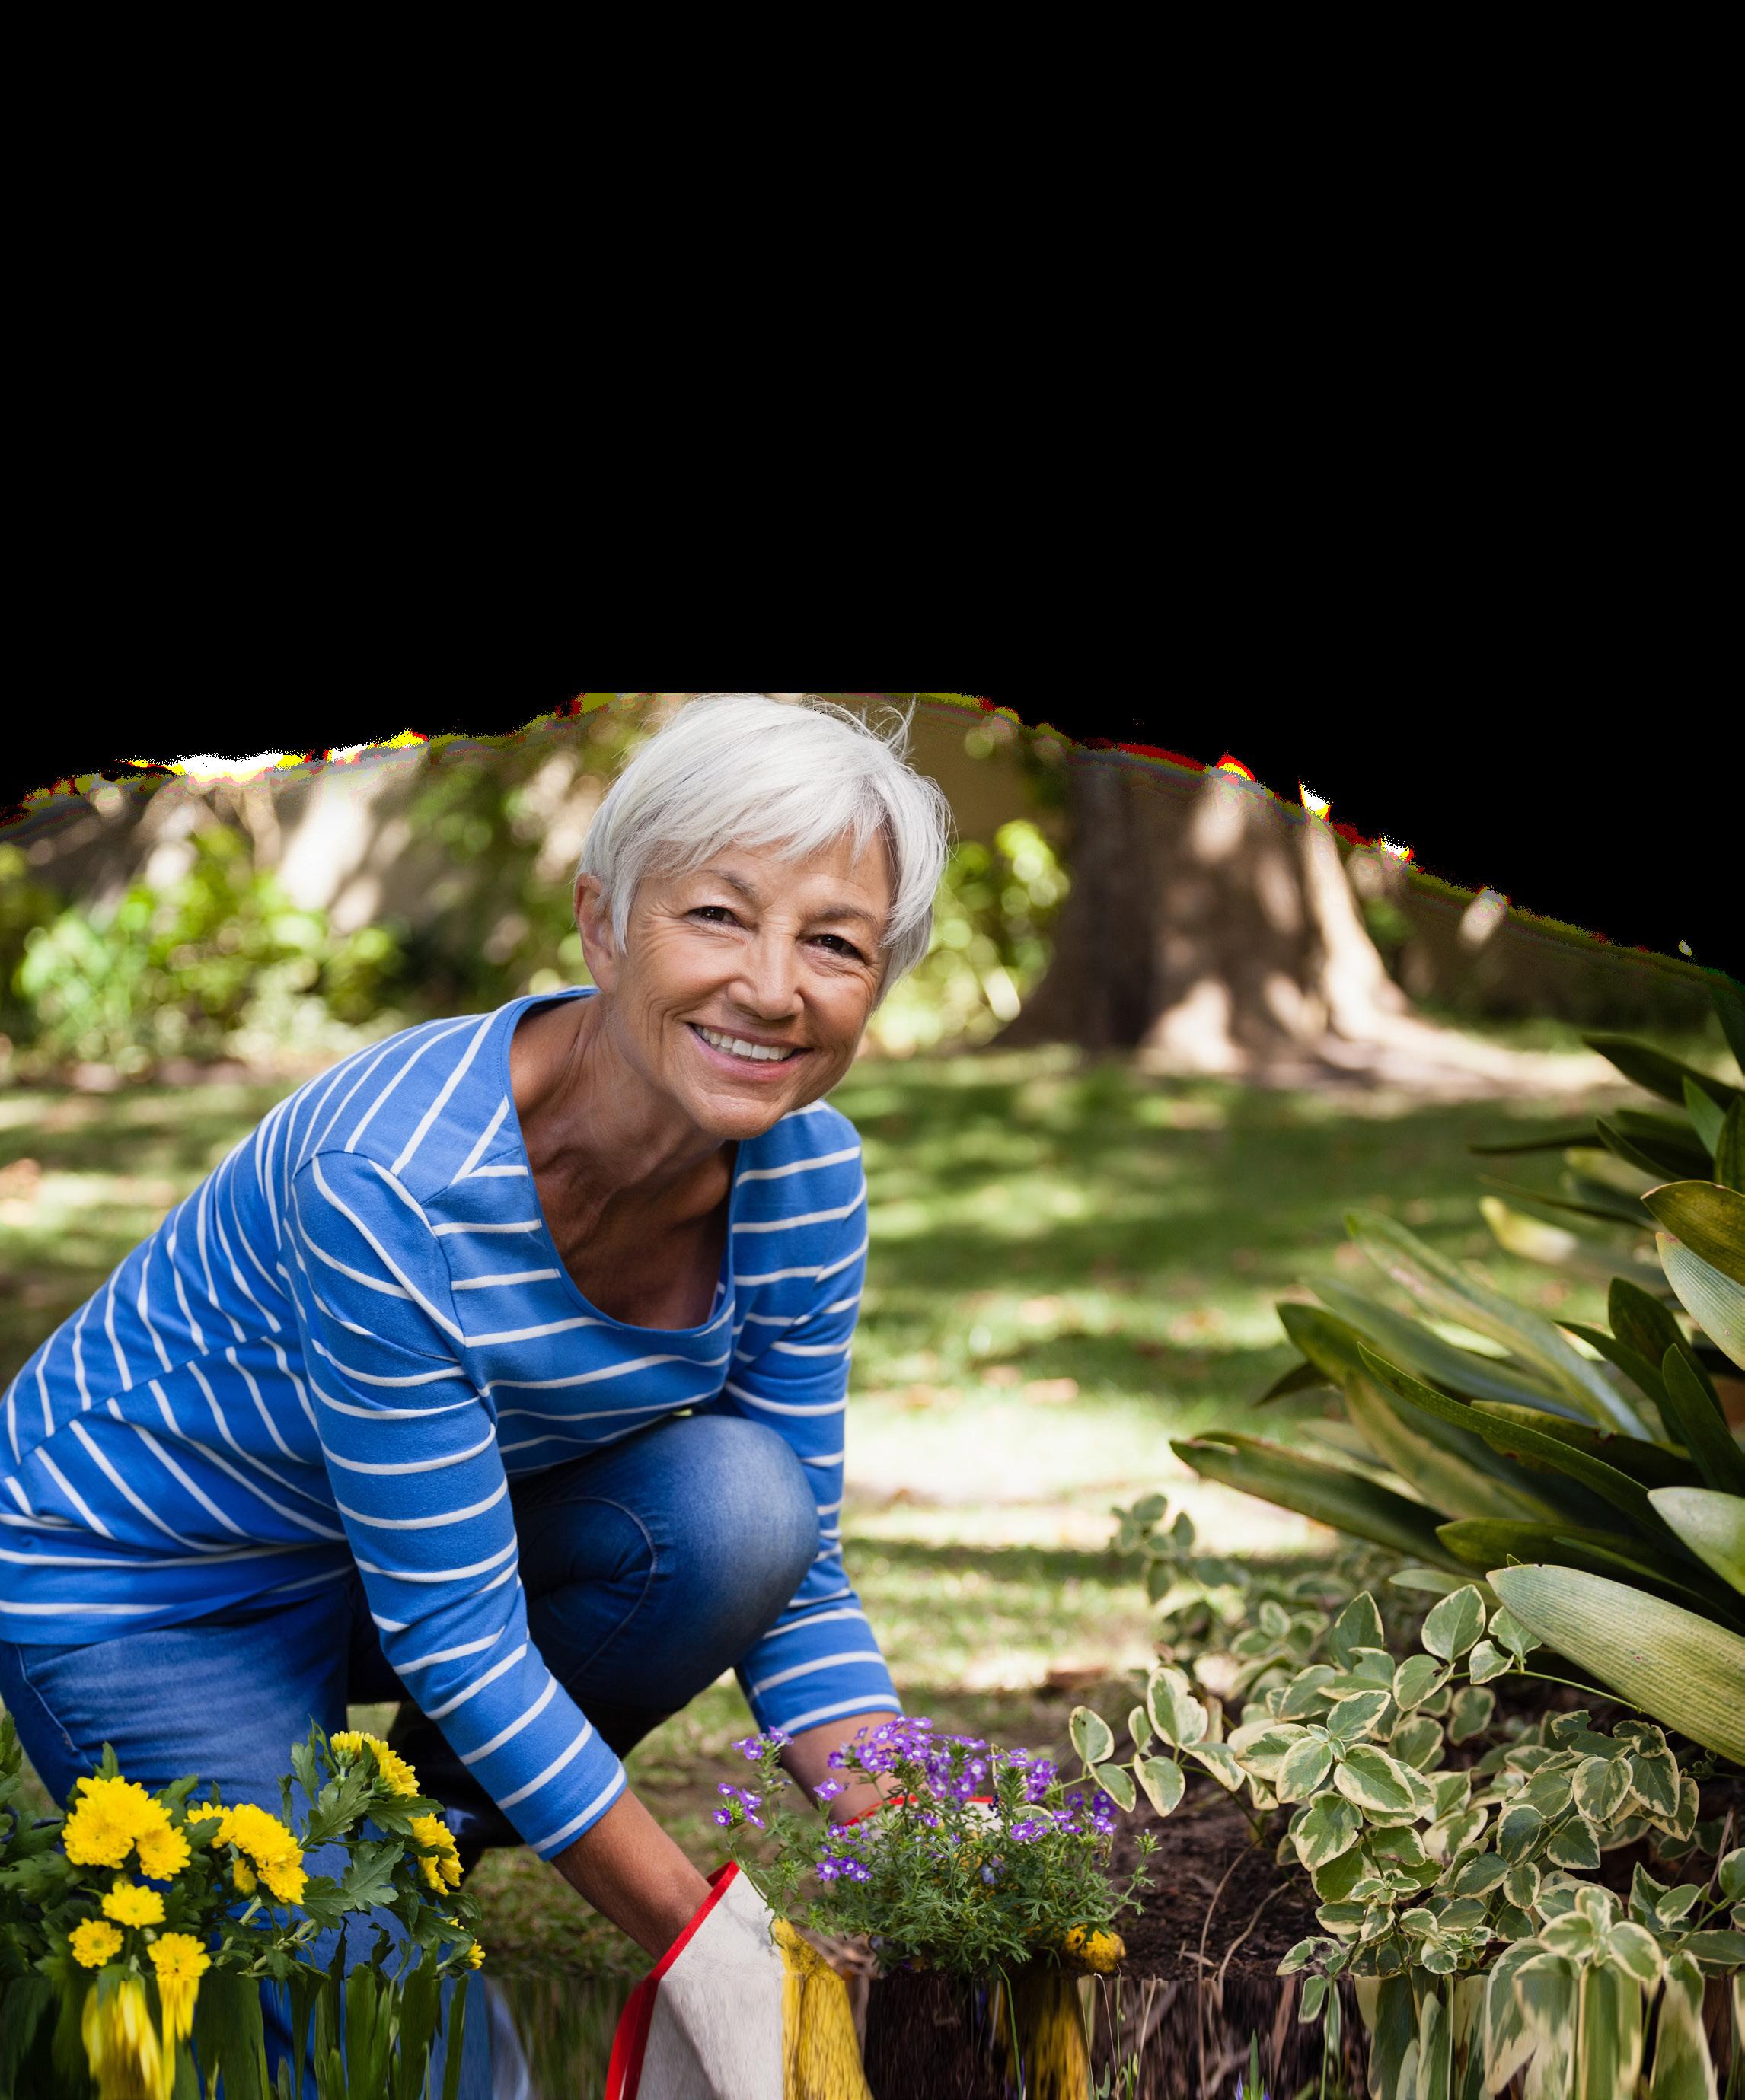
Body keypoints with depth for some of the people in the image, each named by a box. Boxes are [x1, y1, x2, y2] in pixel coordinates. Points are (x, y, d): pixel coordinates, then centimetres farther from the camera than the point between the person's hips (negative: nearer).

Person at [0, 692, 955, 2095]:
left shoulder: (803, 1172, -16)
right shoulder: (397, 1188, -35)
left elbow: (798, 1575, -7)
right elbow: (450, 1629, -29)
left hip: (461, 1520, 6)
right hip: (141, 1568, -6)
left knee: (734, 1501, -22)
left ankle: (417, 1828, 1)